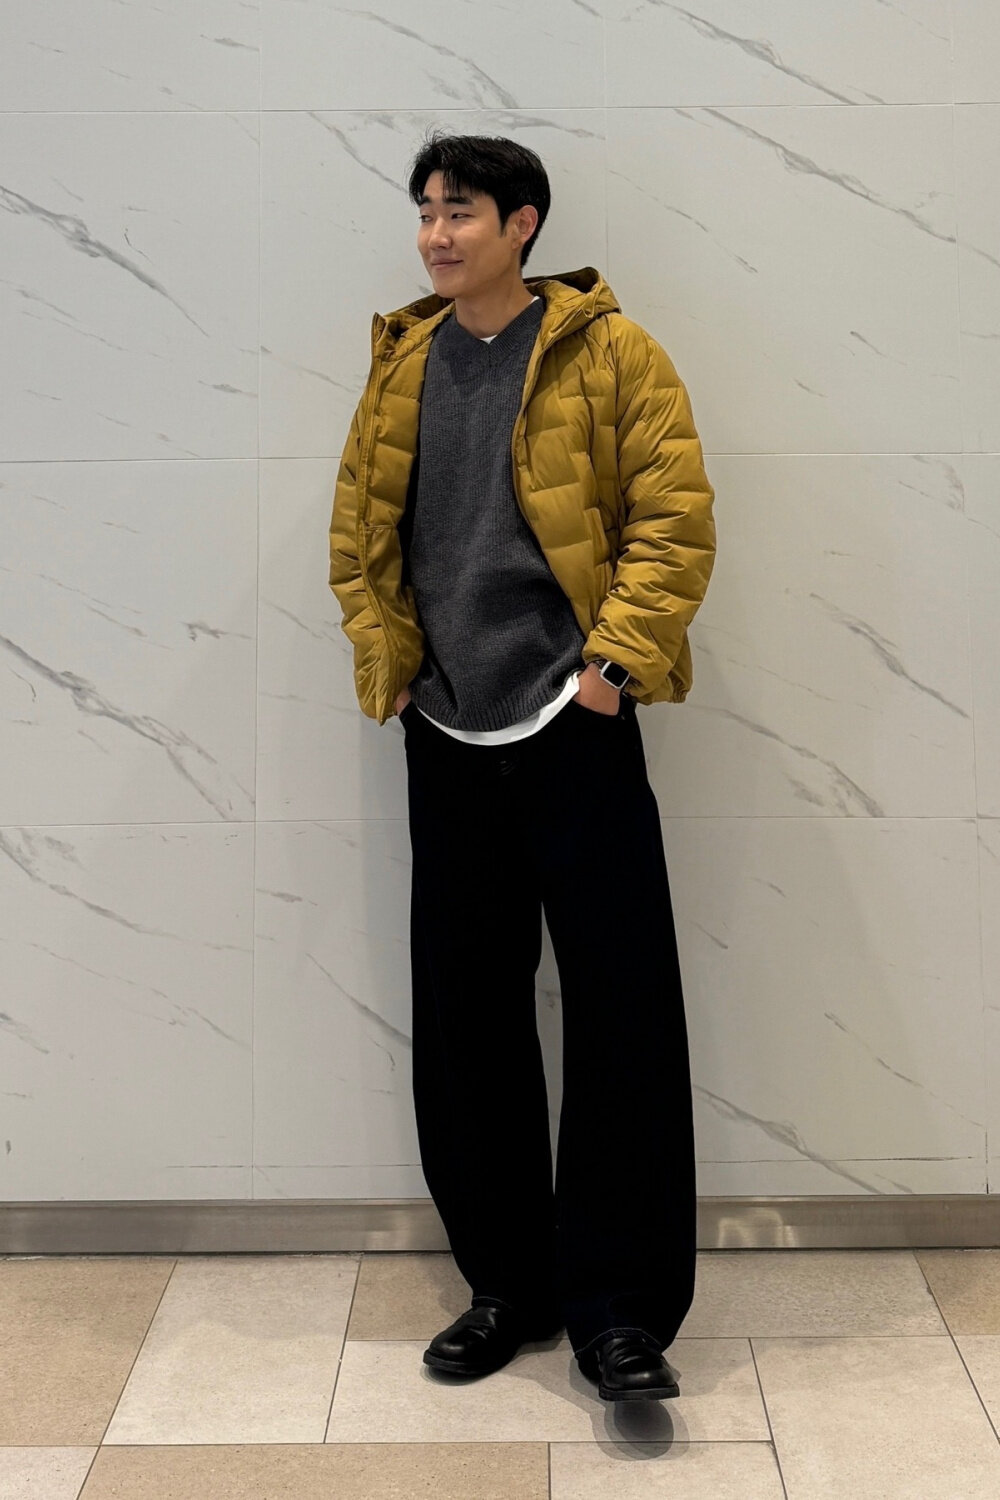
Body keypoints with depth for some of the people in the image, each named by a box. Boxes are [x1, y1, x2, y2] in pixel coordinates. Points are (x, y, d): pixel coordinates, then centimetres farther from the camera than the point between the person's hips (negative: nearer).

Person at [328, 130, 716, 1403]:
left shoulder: (609, 353, -3)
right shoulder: (402, 364, 11)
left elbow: (675, 516, -7)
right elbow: (360, 527, 15)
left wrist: (617, 656, -13)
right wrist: (385, 660, 5)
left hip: (575, 728, -4)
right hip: (446, 739, 5)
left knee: (621, 1018, -3)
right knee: (465, 1021, 9)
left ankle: (620, 1308, 10)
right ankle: (506, 1284, 24)